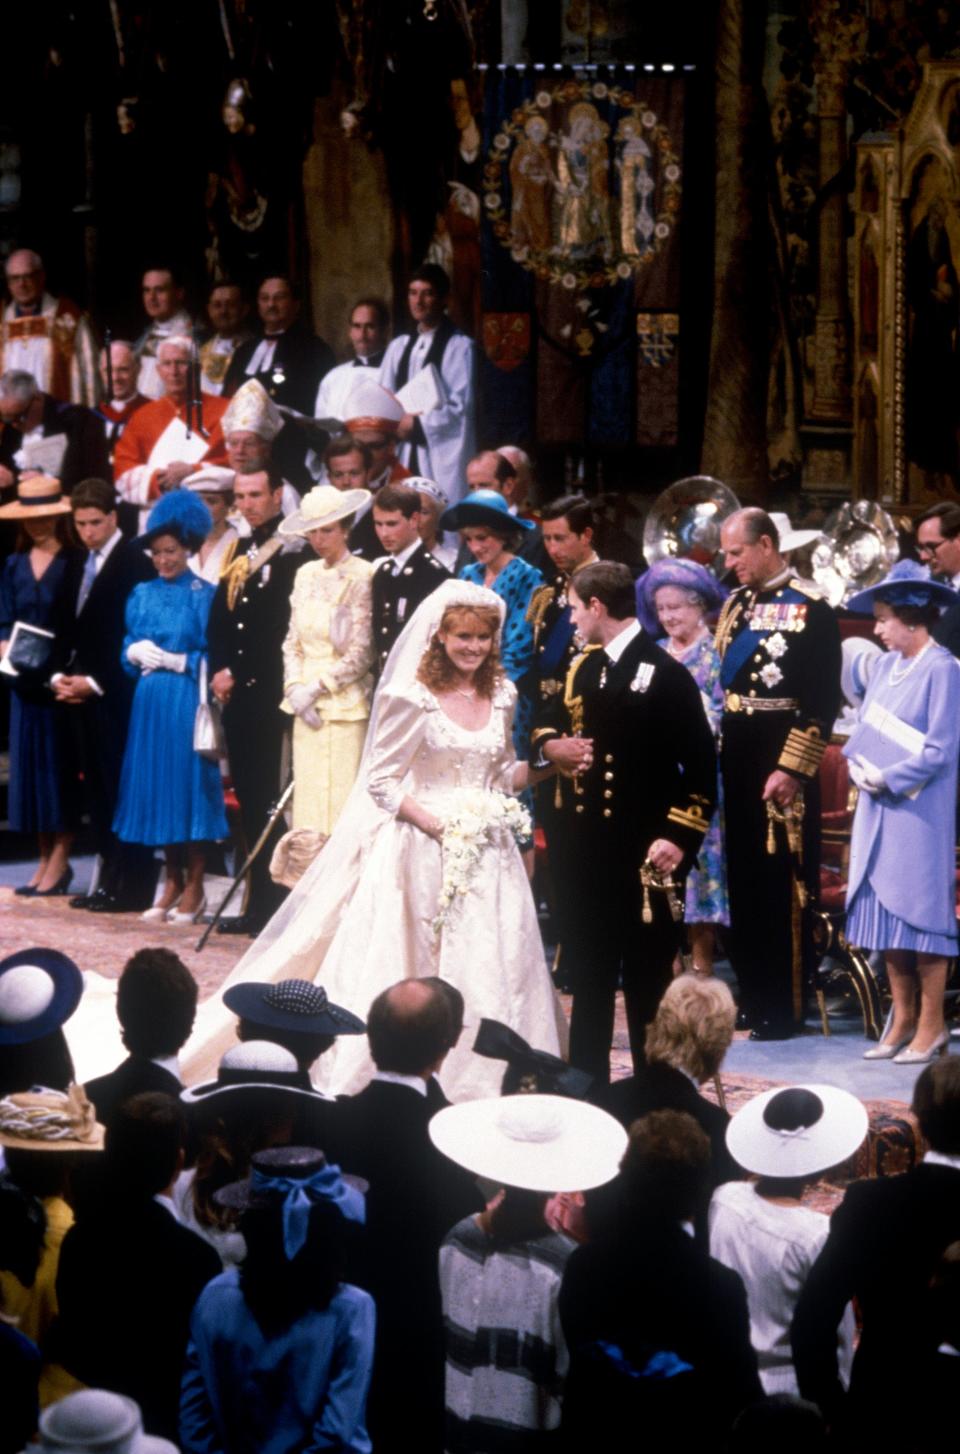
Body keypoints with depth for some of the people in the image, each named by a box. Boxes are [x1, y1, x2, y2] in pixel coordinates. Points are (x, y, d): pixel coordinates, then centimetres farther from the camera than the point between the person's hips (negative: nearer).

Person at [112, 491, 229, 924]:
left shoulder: (203, 595, -2)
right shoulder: (142, 595, 12)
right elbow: (127, 647, 14)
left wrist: (177, 661, -15)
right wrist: (135, 652, -7)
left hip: (187, 702, -5)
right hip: (150, 702, 5)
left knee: (188, 785, -3)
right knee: (156, 787, 6)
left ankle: (194, 887, 4)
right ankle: (172, 880, 17)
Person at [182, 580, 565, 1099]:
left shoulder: (501, 696, 9)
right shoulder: (412, 697, -8)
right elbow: (381, 779, -7)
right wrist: (435, 823, -18)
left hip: (487, 852, 5)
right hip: (421, 850, -5)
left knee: (490, 972, 4)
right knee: (412, 970, -1)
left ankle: (480, 1085, 11)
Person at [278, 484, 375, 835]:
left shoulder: (362, 577, -6)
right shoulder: (306, 575, 13)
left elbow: (362, 653, -9)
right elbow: (292, 642, 14)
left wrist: (318, 687, -10)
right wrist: (295, 689, -1)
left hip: (346, 708, -6)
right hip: (307, 711, 6)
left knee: (342, 804, -8)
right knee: (308, 802, 4)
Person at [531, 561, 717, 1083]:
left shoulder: (665, 676, -10)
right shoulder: (582, 668, 12)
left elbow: (701, 767, -12)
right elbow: (546, 725, 24)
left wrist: (679, 838, -18)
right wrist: (550, 746, 0)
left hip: (642, 857, -7)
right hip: (584, 851, 7)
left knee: (647, 982, 2)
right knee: (588, 980, 14)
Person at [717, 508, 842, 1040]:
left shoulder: (810, 610, -9)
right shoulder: (734, 606, 13)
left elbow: (823, 700, -13)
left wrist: (791, 769, -18)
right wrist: (710, 755, 6)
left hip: (782, 764, -7)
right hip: (733, 760, 7)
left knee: (782, 886, -4)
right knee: (741, 881, 10)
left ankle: (783, 1007, 1)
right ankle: (752, 997, 19)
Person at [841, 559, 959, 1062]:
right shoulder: (887, 665, 8)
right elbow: (865, 730, 15)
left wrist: (888, 779, -12)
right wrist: (861, 767, -3)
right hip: (879, 808, 7)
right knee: (886, 911, 9)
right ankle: (903, 1021, 17)